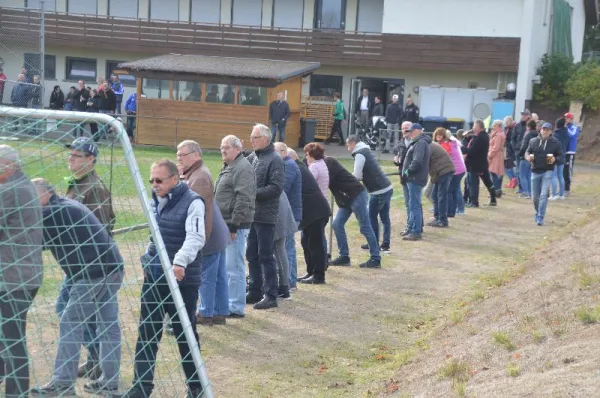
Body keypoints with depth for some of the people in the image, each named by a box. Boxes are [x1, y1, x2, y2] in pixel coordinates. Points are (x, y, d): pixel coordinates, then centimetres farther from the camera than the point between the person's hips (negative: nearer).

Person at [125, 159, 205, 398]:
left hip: (183, 280, -6)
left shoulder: (192, 202, -13)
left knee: (185, 333, 5)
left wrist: (180, 262, -41)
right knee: (147, 332, 6)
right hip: (154, 278, 6)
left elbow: (195, 237, -27)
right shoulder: (155, 201, 10)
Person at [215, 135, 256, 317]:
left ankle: (236, 307, -1)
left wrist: (234, 224, -22)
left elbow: (243, 199, -21)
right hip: (225, 223, 10)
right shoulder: (228, 167, 19)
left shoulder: (243, 168, -13)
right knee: (227, 266, 15)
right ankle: (229, 302, 23)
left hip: (236, 225, -10)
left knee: (234, 267, -7)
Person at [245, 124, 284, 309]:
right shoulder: (252, 157, 11)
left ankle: (271, 295, 5)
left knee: (265, 256, -3)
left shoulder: (274, 160, -10)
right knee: (252, 255, 13)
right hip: (251, 214, 7)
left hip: (265, 216, -7)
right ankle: (255, 291, 24)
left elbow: (276, 188, -18)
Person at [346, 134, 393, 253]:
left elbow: (357, 176, -16)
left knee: (372, 217, 6)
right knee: (385, 217, 11)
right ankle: (385, 245, 13)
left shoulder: (359, 154, -11)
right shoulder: (366, 151, 18)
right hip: (387, 188, 9)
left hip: (378, 192, -9)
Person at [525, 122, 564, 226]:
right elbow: (527, 152, 13)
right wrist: (528, 157, -10)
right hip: (535, 171, 3)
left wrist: (555, 159, -17)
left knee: (544, 195, -13)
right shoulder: (533, 141, 3)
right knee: (535, 196, 9)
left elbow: (561, 155, 4)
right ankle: (538, 213, 35)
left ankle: (540, 217, -11)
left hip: (548, 171, -3)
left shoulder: (555, 143, -2)